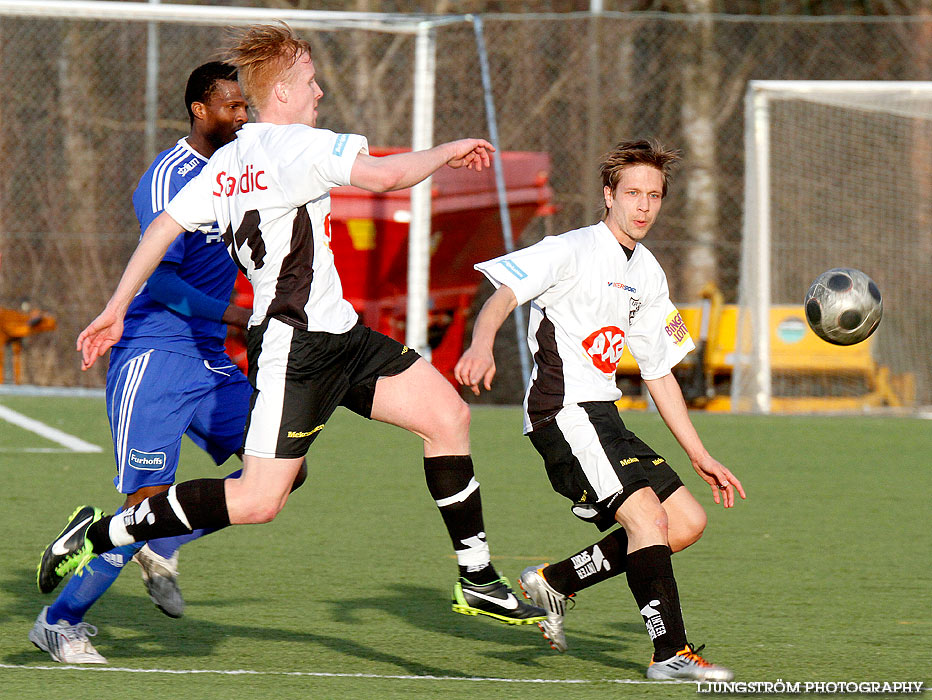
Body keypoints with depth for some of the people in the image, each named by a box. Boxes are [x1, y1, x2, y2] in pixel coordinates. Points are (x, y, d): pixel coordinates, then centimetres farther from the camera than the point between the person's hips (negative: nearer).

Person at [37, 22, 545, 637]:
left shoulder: (231, 159, 10)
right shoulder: (295, 146, -16)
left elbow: (165, 224, 10)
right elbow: (386, 175, -27)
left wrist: (116, 309, 16)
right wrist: (447, 152, -8)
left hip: (338, 333, 10)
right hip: (293, 347, -10)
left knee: (448, 414, 6)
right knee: (260, 500, -10)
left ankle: (478, 580, 12)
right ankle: (102, 534, 0)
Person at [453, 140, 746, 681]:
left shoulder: (648, 275, 17)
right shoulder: (573, 250, -6)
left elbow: (659, 371, 23)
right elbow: (502, 295, -19)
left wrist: (700, 456, 20)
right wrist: (483, 344, -41)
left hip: (603, 417, 9)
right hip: (564, 412, -9)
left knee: (688, 521, 4)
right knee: (647, 516, -21)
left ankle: (556, 582, 10)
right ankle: (671, 653, -21)